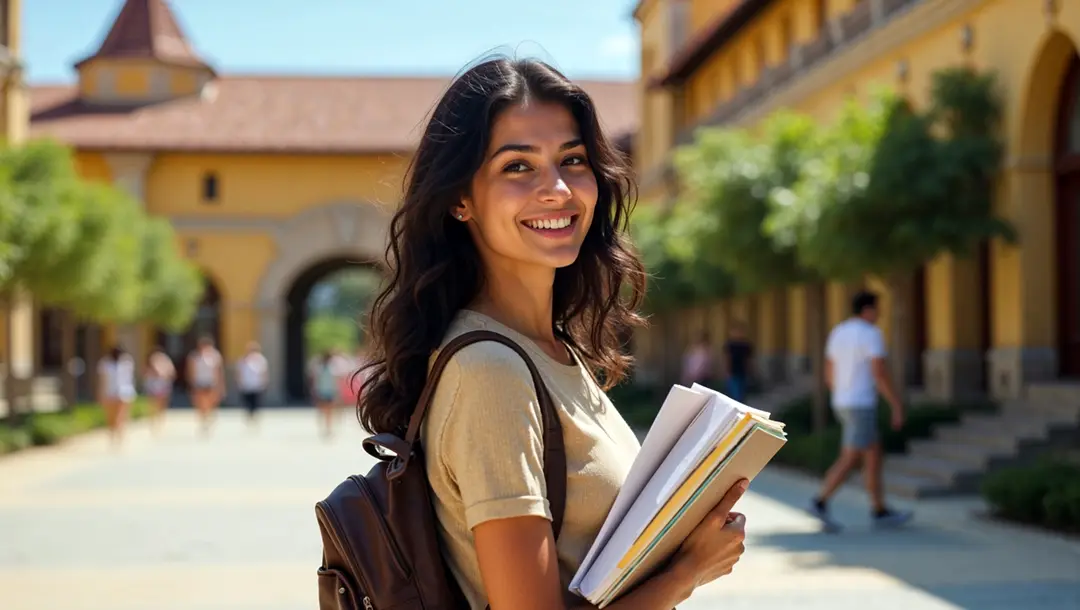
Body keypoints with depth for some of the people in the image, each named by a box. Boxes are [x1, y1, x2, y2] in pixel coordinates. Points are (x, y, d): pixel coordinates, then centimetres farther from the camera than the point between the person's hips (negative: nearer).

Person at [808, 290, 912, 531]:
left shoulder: (838, 333, 11)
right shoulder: (871, 334, -13)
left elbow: (829, 375, 15)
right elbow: (879, 374, -19)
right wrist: (897, 407, -14)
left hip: (844, 404, 9)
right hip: (861, 405, -9)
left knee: (874, 455, 12)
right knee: (850, 460, -6)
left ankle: (880, 511, 14)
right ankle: (820, 503, -9)